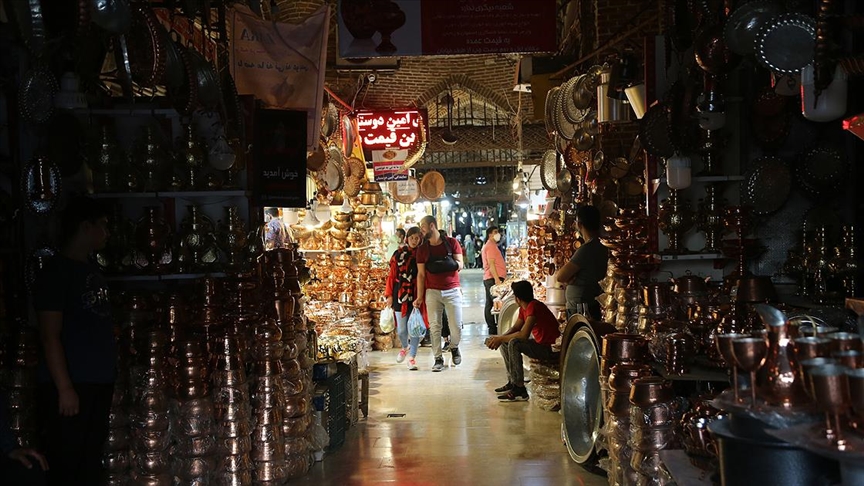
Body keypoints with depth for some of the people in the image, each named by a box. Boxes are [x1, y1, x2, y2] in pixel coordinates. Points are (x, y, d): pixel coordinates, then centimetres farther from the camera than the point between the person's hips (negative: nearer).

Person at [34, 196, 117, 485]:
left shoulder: (91, 270, 16)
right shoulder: (57, 271, -9)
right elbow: (50, 336, -14)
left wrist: (109, 380, 14)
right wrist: (65, 388, -19)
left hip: (98, 384, 8)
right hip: (71, 387, -8)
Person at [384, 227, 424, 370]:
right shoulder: (399, 254, 2)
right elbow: (392, 275, 4)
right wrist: (389, 295, 0)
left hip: (416, 296, 0)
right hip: (400, 295, 0)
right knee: (401, 329, 5)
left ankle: (412, 356, 13)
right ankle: (405, 347, 36)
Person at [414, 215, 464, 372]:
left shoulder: (452, 243, 1)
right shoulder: (422, 249, 6)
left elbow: (460, 265, 0)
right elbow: (421, 274, 5)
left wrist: (454, 264, -21)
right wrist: (419, 297, 1)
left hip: (452, 291, -1)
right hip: (432, 292, 2)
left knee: (456, 326, -3)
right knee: (434, 326, -2)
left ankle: (454, 347, 26)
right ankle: (438, 358, 7)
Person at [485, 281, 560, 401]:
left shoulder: (533, 307, -24)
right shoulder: (524, 308, 7)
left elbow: (524, 334, -31)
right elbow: (515, 328, 10)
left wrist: (500, 339, -21)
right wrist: (498, 339, -7)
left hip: (550, 349, -10)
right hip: (539, 343, 10)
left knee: (514, 343, -27)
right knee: (504, 343, 11)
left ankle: (519, 389, -23)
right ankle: (511, 382, 13)